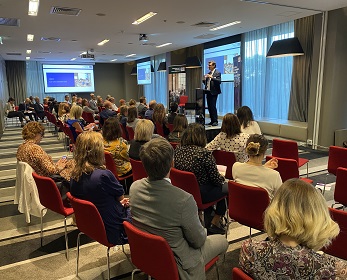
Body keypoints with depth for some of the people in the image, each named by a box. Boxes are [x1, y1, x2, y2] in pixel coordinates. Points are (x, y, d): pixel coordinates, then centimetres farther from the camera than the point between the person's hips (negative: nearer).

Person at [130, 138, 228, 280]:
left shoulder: (134, 187, -17)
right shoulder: (184, 200, -37)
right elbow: (198, 241, -19)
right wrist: (202, 233, 4)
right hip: (175, 263, -6)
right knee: (222, 241, 18)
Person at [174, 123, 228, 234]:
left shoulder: (177, 151, -5)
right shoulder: (204, 154, -24)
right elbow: (216, 179, -16)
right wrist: (223, 179, 9)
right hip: (200, 195, -7)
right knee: (227, 187, 15)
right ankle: (214, 224, 23)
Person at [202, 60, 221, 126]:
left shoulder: (217, 73, -3)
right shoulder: (208, 73, 18)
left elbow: (219, 81, -16)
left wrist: (212, 77, -24)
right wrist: (204, 79, -2)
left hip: (213, 92, -7)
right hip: (208, 92, 7)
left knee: (213, 106, -11)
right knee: (209, 107, 6)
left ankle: (215, 121, -5)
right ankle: (212, 121, 13)